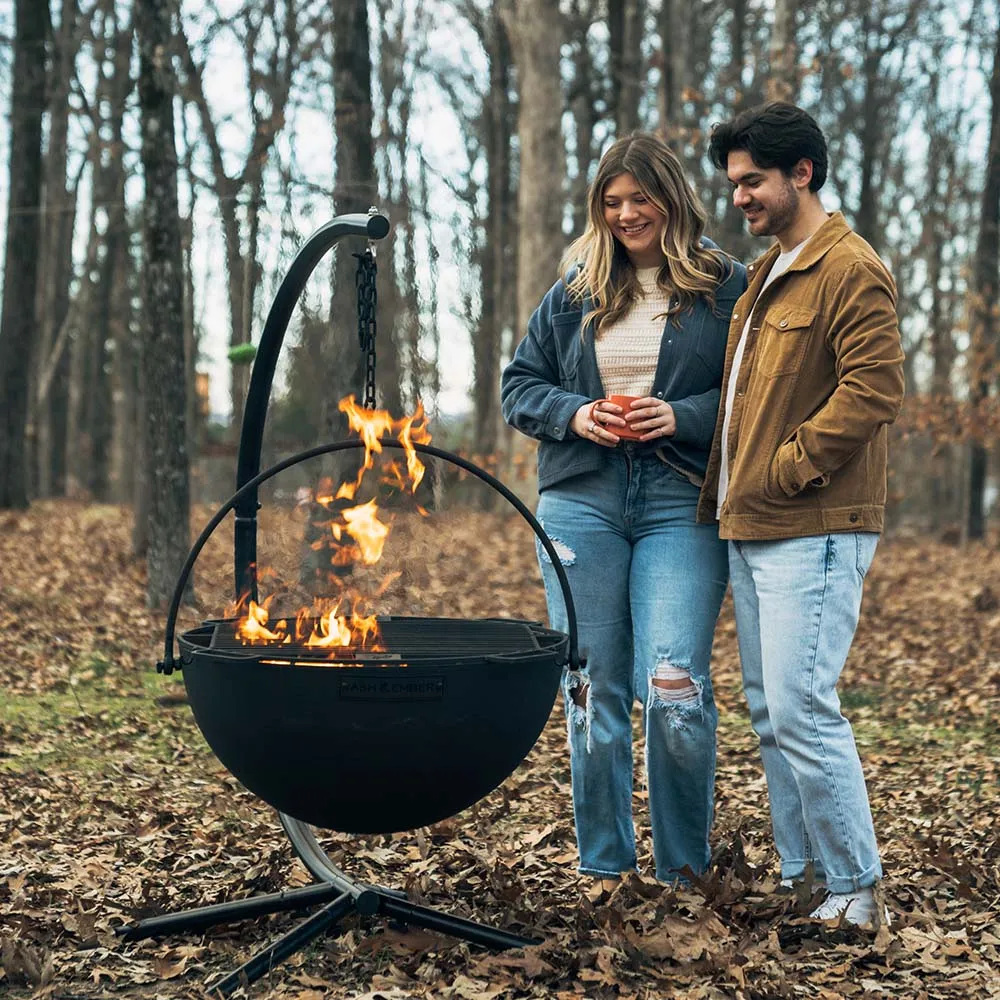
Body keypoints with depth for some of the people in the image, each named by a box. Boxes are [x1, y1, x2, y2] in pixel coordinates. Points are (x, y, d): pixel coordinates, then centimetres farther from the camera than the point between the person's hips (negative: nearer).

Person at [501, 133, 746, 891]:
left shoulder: (726, 287, 2)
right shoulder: (576, 290, 12)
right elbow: (519, 385, 15)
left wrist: (683, 417, -15)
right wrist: (573, 415, -4)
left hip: (682, 512, -3)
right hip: (580, 507, 3)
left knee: (674, 686, -12)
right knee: (592, 690, 6)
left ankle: (685, 867, 8)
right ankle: (604, 865, 19)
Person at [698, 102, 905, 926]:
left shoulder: (852, 271, -10)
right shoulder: (766, 275, 19)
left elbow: (873, 389, -19)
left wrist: (784, 471, -16)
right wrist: (728, 487, 14)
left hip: (814, 532, -10)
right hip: (751, 531, 10)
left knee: (802, 710, -11)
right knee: (769, 711, 12)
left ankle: (856, 888, 2)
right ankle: (799, 873, 22)